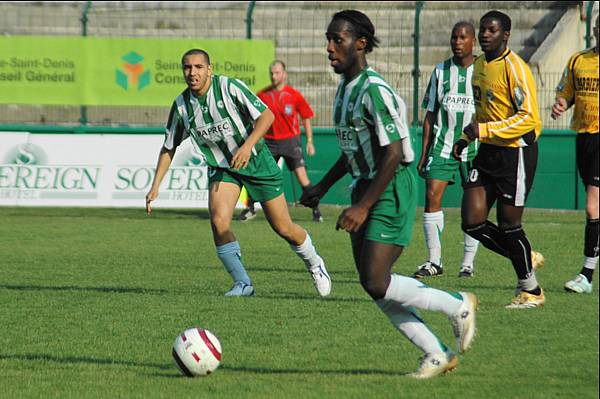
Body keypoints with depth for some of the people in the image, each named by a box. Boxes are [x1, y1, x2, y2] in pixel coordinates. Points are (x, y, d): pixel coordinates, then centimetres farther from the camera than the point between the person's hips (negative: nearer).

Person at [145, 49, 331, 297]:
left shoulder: (230, 88, -21)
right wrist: (155, 185, -1)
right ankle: (242, 284, -7)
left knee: (283, 228, 1)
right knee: (219, 221, -21)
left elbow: (266, 116, -21)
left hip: (256, 162, -3)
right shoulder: (181, 105, -8)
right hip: (221, 168, 3)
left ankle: (315, 265, 29)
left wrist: (247, 146, -35)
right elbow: (169, 147, 5)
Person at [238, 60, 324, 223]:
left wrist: (309, 141, 1)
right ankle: (250, 209, 15)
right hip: (270, 141, 2)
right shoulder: (262, 95, 1)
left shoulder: (294, 95, -4)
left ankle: (315, 210, 0)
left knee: (301, 175, -8)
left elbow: (306, 117, 3)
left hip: (290, 139, -2)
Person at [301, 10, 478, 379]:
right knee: (372, 285, 5)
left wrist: (363, 207, -23)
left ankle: (458, 306, 5)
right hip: (365, 187, 9)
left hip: (392, 192, -9)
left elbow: (393, 155, -23)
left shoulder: (375, 91, -19)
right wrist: (322, 187, 22)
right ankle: (437, 355, 13)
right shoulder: (346, 87, 11)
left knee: (377, 284, -15)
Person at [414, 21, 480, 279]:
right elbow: (430, 115, 11)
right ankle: (434, 261, -3)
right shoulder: (440, 71, 7)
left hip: (474, 148, -2)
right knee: (432, 197, -10)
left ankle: (468, 263, 10)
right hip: (442, 146, 2)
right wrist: (424, 153, 6)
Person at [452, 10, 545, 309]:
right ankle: (527, 259, 23)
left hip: (516, 153, -8)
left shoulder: (514, 68, -16)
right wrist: (467, 139, 16)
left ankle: (531, 290, 17)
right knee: (472, 223, 1)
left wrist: (483, 130, -25)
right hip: (487, 153, 8)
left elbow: (529, 118, -21)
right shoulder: (480, 65, 12)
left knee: (508, 224, -1)